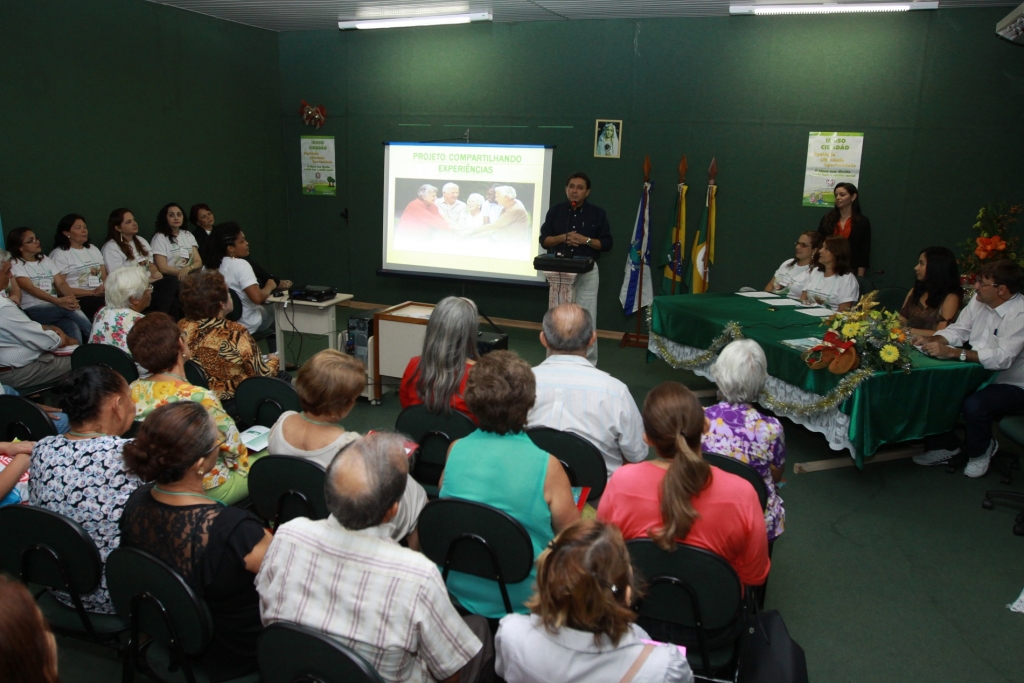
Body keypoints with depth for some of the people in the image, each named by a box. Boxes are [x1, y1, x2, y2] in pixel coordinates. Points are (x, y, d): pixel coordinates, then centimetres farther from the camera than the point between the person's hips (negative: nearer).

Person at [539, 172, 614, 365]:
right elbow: (544, 240, 5)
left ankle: (588, 363, 6)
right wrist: (563, 237, -12)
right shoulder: (555, 211, 8)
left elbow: (607, 243, 2)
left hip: (587, 271, -2)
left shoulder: (597, 213, 4)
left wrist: (586, 240, -14)